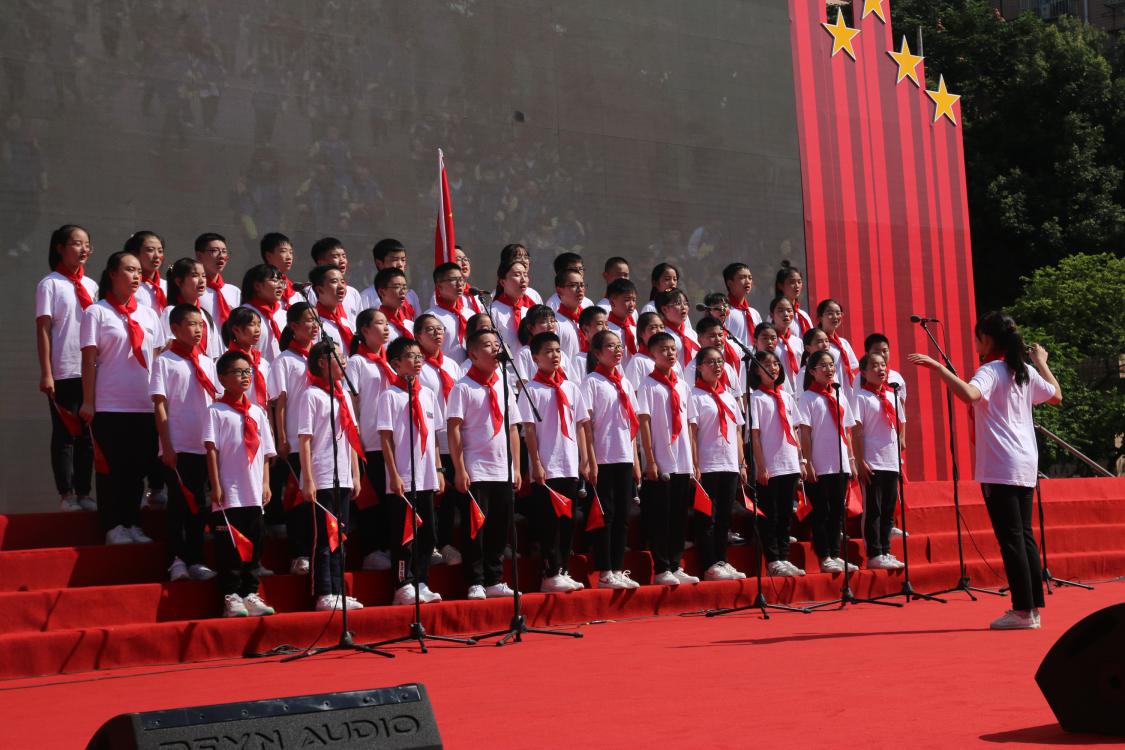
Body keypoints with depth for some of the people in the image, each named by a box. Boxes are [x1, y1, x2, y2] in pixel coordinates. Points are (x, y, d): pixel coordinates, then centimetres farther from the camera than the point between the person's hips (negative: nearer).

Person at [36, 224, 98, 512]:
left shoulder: (91, 285, 13)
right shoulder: (50, 284, -3)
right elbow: (43, 330, -7)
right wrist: (46, 374, -12)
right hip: (63, 372, -5)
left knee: (87, 434, 7)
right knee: (65, 434, -1)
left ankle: (83, 493, 13)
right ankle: (66, 495, 4)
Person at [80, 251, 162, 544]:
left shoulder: (149, 315, 14)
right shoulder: (97, 312, -1)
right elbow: (89, 360, -5)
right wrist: (87, 402, -9)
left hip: (146, 406, 5)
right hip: (110, 406, -5)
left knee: (138, 467, 8)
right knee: (112, 468, 0)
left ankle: (131, 524, 17)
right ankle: (113, 528, 7)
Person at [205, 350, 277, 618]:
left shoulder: (257, 412, 13)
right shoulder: (217, 411, -2)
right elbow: (211, 450, -7)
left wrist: (266, 484, 8)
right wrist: (216, 487, -12)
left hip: (254, 494, 5)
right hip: (229, 494, -5)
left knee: (254, 543, 7)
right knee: (230, 545, -2)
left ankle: (251, 594, 15)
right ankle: (231, 596, 4)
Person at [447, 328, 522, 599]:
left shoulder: (504, 387, 12)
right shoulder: (463, 388, -5)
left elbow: (512, 429, 15)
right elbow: (454, 429, -8)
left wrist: (516, 468, 10)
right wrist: (459, 469, -13)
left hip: (503, 472, 5)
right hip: (475, 472, -5)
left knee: (500, 529, 8)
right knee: (476, 528, -1)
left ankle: (494, 581, 17)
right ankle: (475, 584, 6)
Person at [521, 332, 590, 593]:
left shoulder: (571, 388, 11)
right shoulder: (532, 389, -4)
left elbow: (580, 425, 14)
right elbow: (529, 429, -7)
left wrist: (584, 460, 9)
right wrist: (536, 465, -12)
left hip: (570, 466, 5)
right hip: (545, 468, -5)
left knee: (567, 522, 9)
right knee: (549, 522, -3)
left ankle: (563, 571, 17)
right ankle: (551, 575, 2)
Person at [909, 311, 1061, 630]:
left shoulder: (990, 371, -11)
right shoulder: (1026, 372, 11)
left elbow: (969, 394, -32)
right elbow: (1056, 396, 27)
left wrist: (937, 367, -29)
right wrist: (1041, 362, 34)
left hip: (999, 469, -8)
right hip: (1025, 466, 8)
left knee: (1011, 538, -6)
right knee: (1024, 535, 12)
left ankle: (1023, 610, -6)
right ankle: (1033, 605, 14)